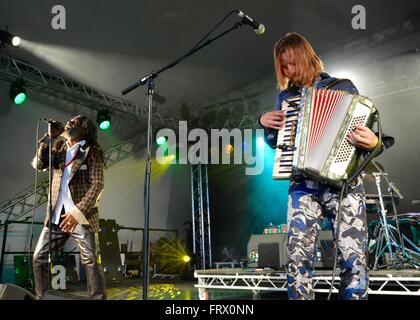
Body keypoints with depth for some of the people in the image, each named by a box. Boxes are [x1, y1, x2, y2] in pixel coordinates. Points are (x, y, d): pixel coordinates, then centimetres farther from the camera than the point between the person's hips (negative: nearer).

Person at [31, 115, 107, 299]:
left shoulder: (92, 152, -2)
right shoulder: (59, 148, 15)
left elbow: (97, 185, -10)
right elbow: (38, 165, 3)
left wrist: (77, 212, -19)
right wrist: (48, 138, -7)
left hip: (82, 216, -5)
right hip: (56, 215, 5)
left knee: (90, 262, -4)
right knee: (39, 258, 6)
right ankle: (42, 297, 20)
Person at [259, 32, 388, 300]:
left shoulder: (342, 87, 7)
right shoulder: (285, 97, 17)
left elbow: (365, 130, 4)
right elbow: (277, 143, 26)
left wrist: (372, 143, -18)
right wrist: (266, 124, 7)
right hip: (304, 185, 2)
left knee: (354, 258, -9)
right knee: (298, 256, -8)